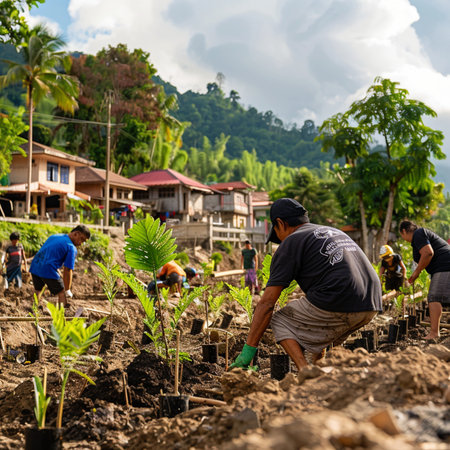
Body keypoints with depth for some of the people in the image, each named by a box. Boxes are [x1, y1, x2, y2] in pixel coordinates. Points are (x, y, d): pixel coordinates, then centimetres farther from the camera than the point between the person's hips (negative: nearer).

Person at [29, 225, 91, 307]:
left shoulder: (54, 236, 21)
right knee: (62, 294, 3)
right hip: (48, 270, -8)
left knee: (37, 291, 26)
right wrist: (67, 290, 2)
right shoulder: (72, 248, -3)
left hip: (34, 266, 8)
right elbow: (67, 271, -6)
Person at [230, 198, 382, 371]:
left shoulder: (291, 242, 6)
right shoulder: (335, 232, 29)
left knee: (280, 321, 13)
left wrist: (248, 351, 5)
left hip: (338, 304, -8)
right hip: (371, 307, 8)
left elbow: (267, 302, 1)